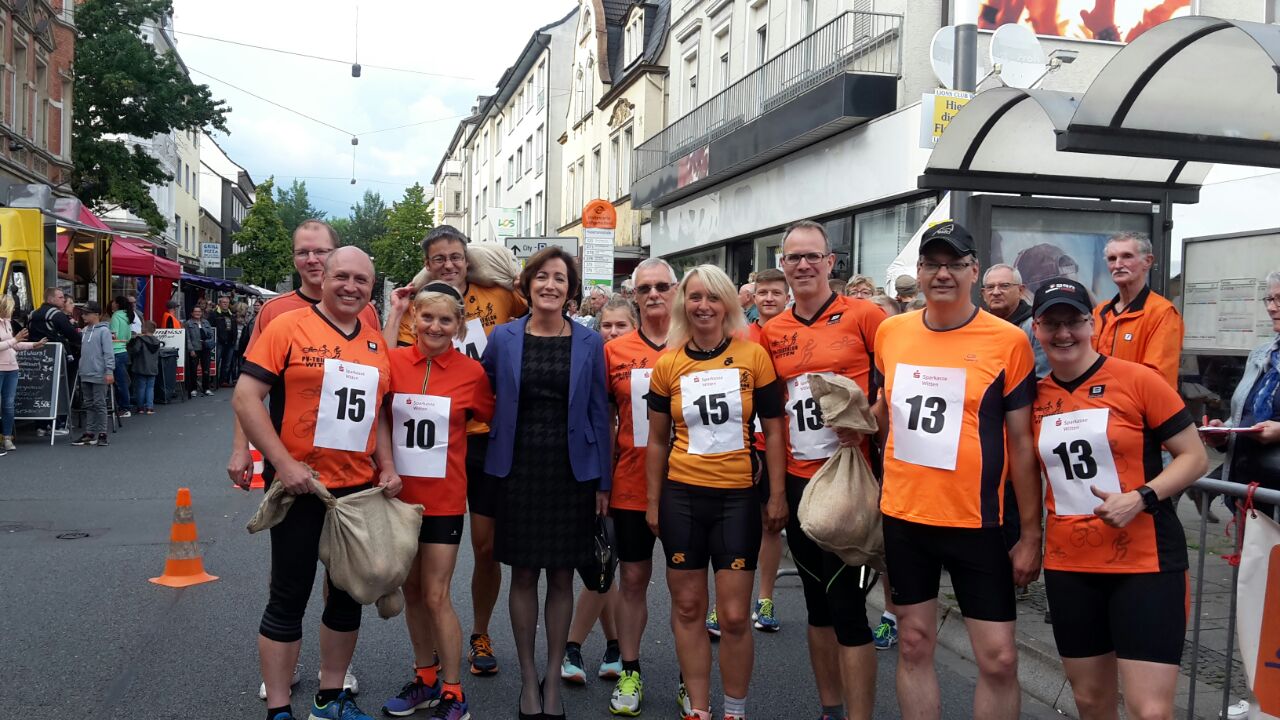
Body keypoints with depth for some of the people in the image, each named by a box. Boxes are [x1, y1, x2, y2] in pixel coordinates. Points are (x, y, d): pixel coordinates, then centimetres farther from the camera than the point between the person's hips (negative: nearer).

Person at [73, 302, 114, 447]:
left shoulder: (103, 331, -9)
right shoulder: (85, 330, 13)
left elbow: (108, 352, -13)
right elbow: (83, 351, 17)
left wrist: (109, 371, -18)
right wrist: (81, 367, 13)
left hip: (99, 375, -7)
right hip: (85, 375, 7)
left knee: (99, 405, -2)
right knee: (89, 405, 12)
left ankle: (102, 434, 4)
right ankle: (89, 433, 17)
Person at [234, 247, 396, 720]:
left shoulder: (376, 343, 9)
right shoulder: (288, 328, -7)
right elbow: (245, 398, -12)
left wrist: (387, 466, 3)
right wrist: (284, 463, -18)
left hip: (360, 488, 6)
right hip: (300, 486, -6)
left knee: (348, 595, 15)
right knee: (289, 599, 4)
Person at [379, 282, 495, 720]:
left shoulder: (471, 372, -8)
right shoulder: (394, 361, -4)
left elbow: (490, 420, 6)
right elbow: (381, 419, 6)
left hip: (443, 498, -3)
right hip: (400, 494, 3)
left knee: (435, 596, -1)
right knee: (411, 592, 15)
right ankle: (425, 678, 32)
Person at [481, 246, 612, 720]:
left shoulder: (589, 342, 1)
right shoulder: (503, 338, 1)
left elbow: (598, 412, 2)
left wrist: (602, 481, 0)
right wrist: (491, 460, 3)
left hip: (571, 471, 0)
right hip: (518, 469, 0)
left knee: (562, 577, 7)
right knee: (523, 574, 7)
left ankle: (553, 678, 22)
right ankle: (527, 677, 22)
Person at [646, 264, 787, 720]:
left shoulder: (753, 356, -4)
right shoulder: (668, 365, 1)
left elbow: (773, 430, 1)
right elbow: (657, 439, 9)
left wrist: (777, 495, -2)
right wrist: (653, 501, 8)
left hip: (738, 496, -2)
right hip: (682, 495, 2)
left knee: (734, 616, 1)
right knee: (688, 608, 10)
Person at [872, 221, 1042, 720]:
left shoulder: (1008, 342, -8)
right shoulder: (890, 332, 3)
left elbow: (1022, 441, -5)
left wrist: (1030, 533, -4)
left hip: (975, 521, -3)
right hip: (903, 515, 4)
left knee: (998, 658, 1)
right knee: (914, 646, 14)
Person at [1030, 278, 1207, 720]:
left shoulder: (1137, 380, -8)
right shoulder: (1036, 397, 4)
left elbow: (1195, 457, -5)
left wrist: (1140, 498, -19)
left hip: (1145, 561, -4)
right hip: (1067, 565, 4)